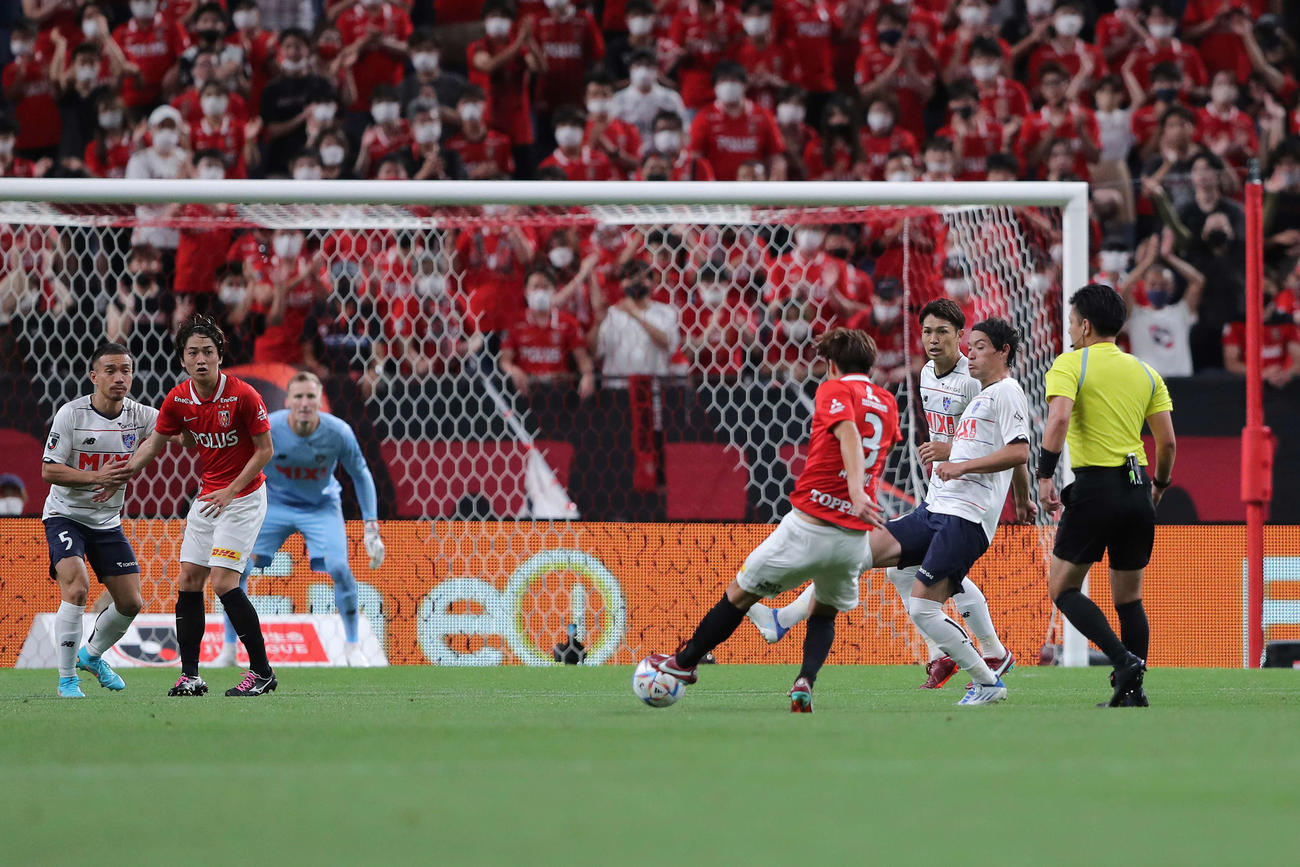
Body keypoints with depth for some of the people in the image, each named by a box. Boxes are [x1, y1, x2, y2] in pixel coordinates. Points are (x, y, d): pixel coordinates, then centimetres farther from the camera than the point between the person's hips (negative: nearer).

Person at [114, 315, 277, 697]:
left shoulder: (243, 395, -19)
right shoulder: (178, 400, -3)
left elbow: (265, 450, -13)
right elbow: (154, 443, 12)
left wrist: (230, 492, -16)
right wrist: (122, 475, 5)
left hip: (244, 496, -6)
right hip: (208, 495, 6)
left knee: (223, 582, -15)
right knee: (188, 581, 2)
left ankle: (262, 672, -7)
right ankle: (190, 676, 7)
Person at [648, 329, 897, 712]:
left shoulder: (834, 390, -3)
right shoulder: (887, 403, 14)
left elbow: (848, 434, -21)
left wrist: (856, 491, -34)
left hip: (809, 524, -5)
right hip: (854, 536, 5)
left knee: (740, 593, 12)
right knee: (825, 612, 25)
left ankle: (684, 662, 26)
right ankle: (806, 681, -1)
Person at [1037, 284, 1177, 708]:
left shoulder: (1070, 365, -2)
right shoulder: (1144, 372, 13)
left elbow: (1059, 419, -19)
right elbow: (1167, 441, 10)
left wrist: (1044, 476, -18)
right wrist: (1159, 486, 25)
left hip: (1095, 486, -5)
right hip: (1137, 490, 5)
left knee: (1063, 588, 3)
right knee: (1129, 598, 13)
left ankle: (1125, 659, -14)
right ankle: (1132, 692, 9)